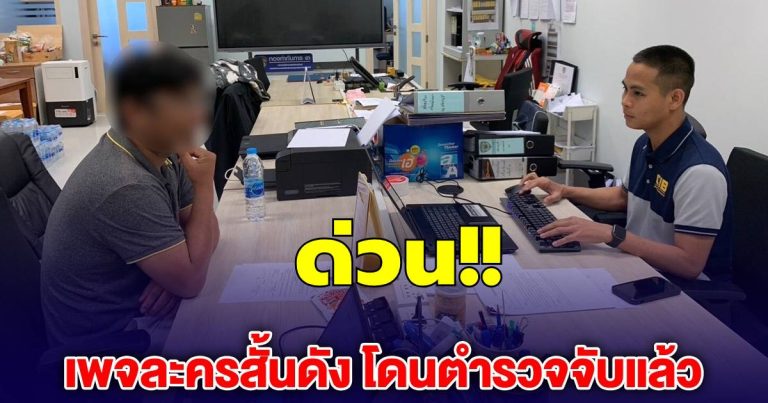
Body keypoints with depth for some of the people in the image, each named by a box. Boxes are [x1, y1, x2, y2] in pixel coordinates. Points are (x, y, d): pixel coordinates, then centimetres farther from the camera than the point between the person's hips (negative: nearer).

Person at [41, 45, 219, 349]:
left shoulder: (163, 153, -3)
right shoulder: (128, 189, -31)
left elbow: (205, 226, 5)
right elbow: (190, 280, -25)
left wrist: (176, 271, -16)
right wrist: (204, 187, -21)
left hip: (135, 305, 8)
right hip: (109, 337, -8)